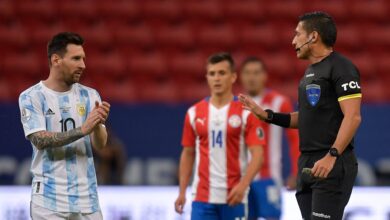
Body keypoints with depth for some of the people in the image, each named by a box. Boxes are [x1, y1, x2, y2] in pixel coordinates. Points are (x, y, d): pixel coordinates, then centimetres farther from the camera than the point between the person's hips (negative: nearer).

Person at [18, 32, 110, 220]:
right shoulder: (31, 97, -3)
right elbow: (40, 140, -15)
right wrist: (82, 130, -26)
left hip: (86, 197, 4)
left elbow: (100, 144, 0)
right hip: (49, 201, -4)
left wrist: (97, 125, -22)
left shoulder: (89, 95, 7)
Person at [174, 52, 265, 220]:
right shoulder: (194, 113, 7)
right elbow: (188, 154, 14)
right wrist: (182, 192, 7)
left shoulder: (246, 113, -3)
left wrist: (243, 185, -22)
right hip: (202, 197, 2)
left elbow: (257, 155, -8)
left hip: (233, 197, -2)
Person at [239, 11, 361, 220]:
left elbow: (352, 117, -18)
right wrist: (266, 115, 15)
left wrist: (331, 156, -26)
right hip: (307, 164, 9)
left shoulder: (341, 68, -11)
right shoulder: (310, 71, 18)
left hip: (332, 165, -9)